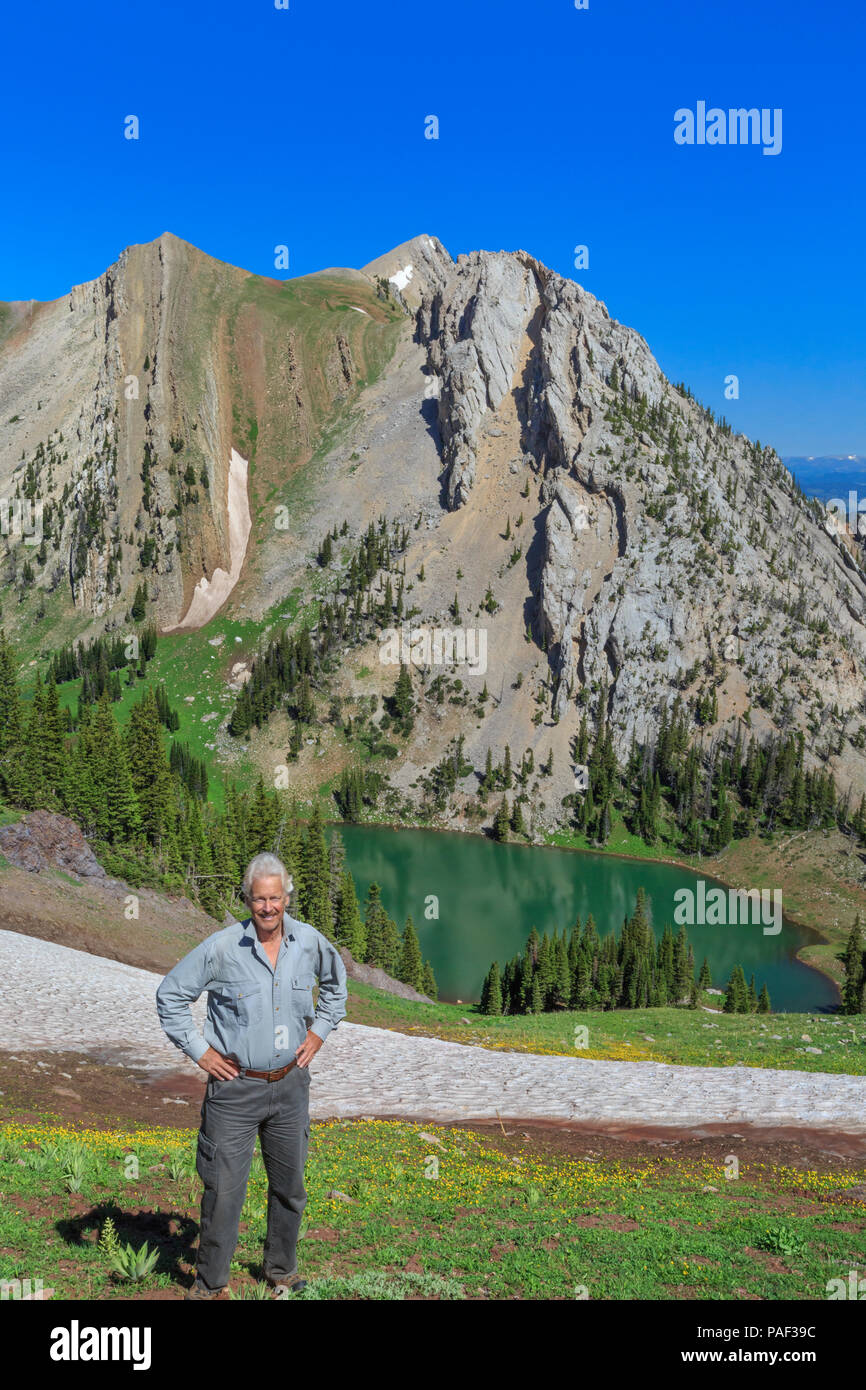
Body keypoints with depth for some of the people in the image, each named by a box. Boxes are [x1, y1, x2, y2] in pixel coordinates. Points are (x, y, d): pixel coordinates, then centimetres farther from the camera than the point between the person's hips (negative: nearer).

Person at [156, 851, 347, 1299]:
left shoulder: (309, 942, -4)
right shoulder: (222, 947, -15)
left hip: (290, 1083, 4)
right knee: (223, 1188, 1)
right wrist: (199, 1050, -6)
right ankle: (209, 1282, 21)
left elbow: (335, 981, 19)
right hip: (235, 1086, -4)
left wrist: (319, 1031, 10)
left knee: (289, 1185, 16)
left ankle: (282, 1270, 36)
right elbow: (170, 995, -4)